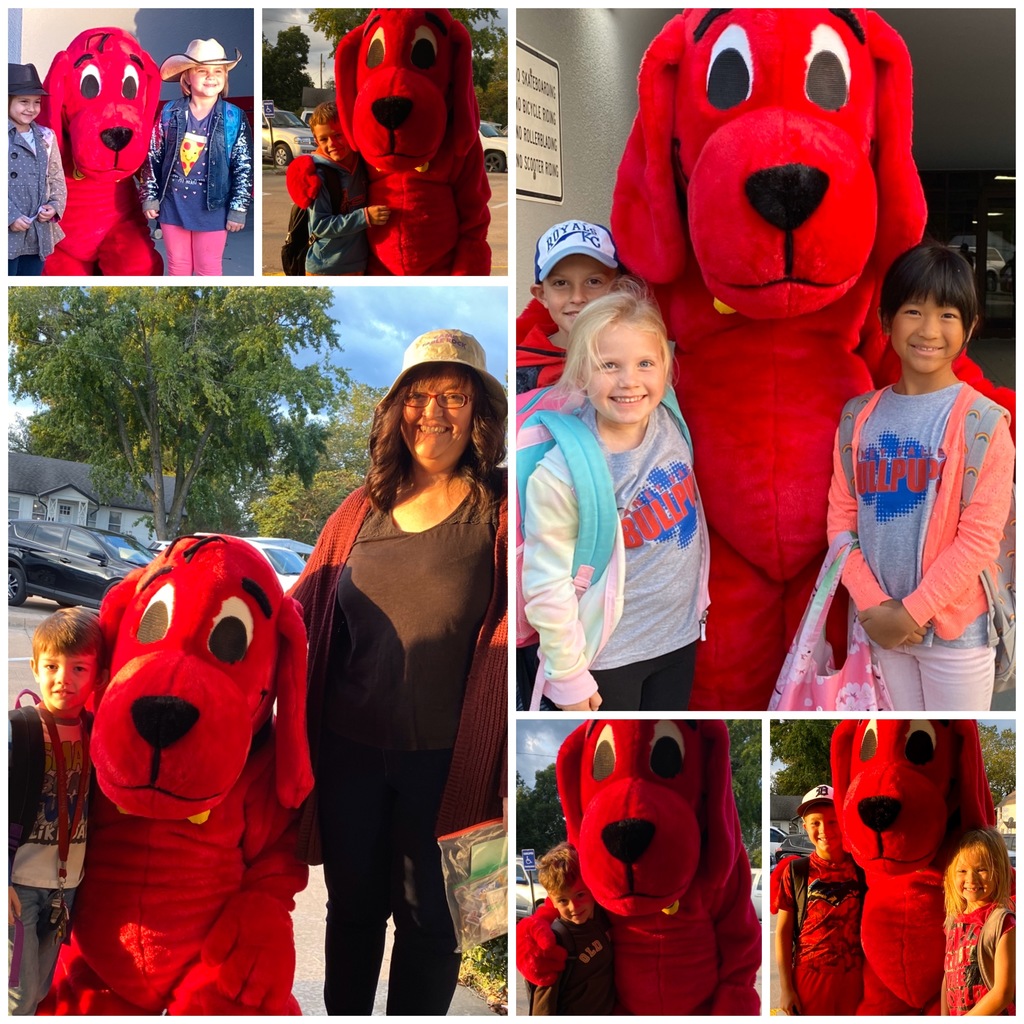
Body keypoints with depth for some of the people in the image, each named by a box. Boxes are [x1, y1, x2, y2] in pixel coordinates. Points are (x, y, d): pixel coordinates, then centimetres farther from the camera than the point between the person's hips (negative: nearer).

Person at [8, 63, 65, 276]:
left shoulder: (46, 137, 9)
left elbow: (57, 179, 13)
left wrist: (55, 207, -5)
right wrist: (10, 216, -17)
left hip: (38, 233, 5)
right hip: (7, 232, -5)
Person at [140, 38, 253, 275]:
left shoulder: (234, 118, -6)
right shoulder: (170, 113, -2)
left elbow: (244, 167, -4)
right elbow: (153, 158, 5)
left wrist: (238, 209, -6)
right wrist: (150, 197, 3)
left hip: (212, 206, -2)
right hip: (173, 202, 2)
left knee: (208, 269, 6)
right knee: (177, 266, 13)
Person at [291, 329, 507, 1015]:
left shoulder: (500, 507, -4)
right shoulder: (364, 508, 8)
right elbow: (306, 601, 14)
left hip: (443, 754, -4)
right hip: (350, 745, 4)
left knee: (427, 916, 9)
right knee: (352, 905, 19)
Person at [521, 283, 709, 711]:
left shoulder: (670, 423, -10)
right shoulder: (560, 475, -25)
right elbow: (547, 587, -19)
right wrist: (568, 676, -14)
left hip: (681, 635, 5)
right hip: (608, 654, -5)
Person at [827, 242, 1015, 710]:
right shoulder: (861, 417, 3)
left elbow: (980, 537, -14)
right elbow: (841, 517, 2)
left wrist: (913, 610, -14)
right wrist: (871, 604, -9)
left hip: (954, 627, -4)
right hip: (884, 623, 4)